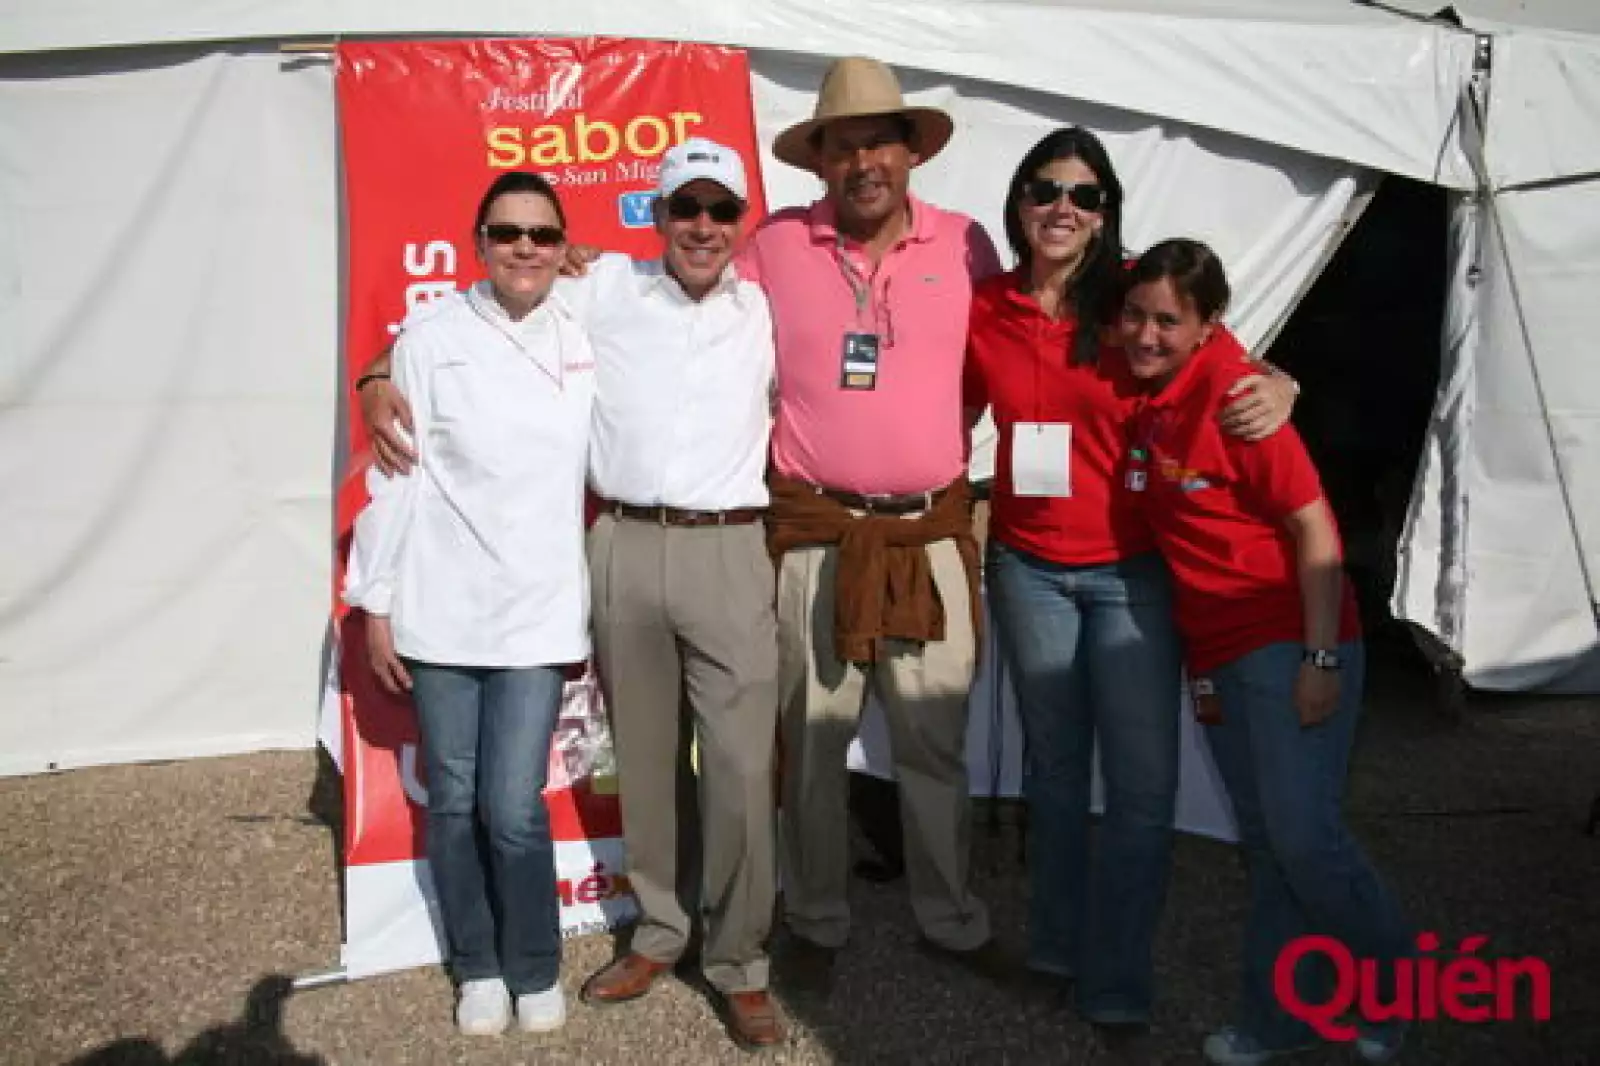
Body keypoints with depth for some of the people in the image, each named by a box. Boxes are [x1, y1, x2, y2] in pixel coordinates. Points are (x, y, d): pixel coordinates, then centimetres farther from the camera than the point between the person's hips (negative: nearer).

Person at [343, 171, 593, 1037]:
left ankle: (535, 970, 21)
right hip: (440, 609, 0)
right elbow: (397, 475, 0)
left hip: (537, 613, 0)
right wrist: (376, 602, -1)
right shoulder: (431, 335, -1)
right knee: (453, 800, 10)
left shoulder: (586, 339, 5)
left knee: (514, 805, -3)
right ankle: (477, 968, 30)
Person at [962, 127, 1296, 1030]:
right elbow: (954, 420, 13)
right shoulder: (984, 310, 1)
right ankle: (1056, 947, 34)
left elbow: (1227, 369, -1)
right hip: (1029, 568, 2)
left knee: (1144, 784, -3)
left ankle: (1116, 981, 16)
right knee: (1055, 768, 15)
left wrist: (1278, 389, -23)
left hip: (1132, 568, -2)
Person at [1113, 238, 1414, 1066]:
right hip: (1216, 650, 7)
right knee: (1264, 843, 13)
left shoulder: (1234, 393, -16)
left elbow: (1315, 528, -16)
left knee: (1304, 835, -9)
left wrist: (1321, 659, -19)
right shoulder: (1139, 393, 4)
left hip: (1292, 642, -7)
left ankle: (1398, 984, 17)